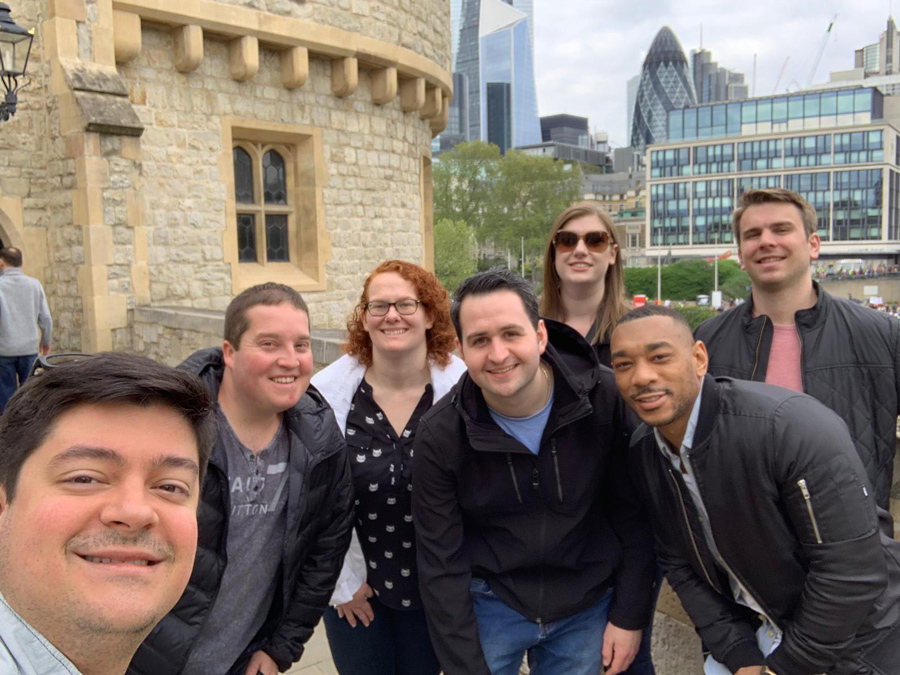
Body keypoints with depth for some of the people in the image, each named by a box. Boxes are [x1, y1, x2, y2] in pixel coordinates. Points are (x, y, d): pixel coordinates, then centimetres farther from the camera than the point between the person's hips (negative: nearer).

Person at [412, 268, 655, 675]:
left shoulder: (605, 400, -18)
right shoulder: (440, 435, -18)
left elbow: (633, 516, -5)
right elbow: (441, 566, -11)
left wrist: (630, 615, -2)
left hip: (588, 606, 1)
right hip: (488, 604, 0)